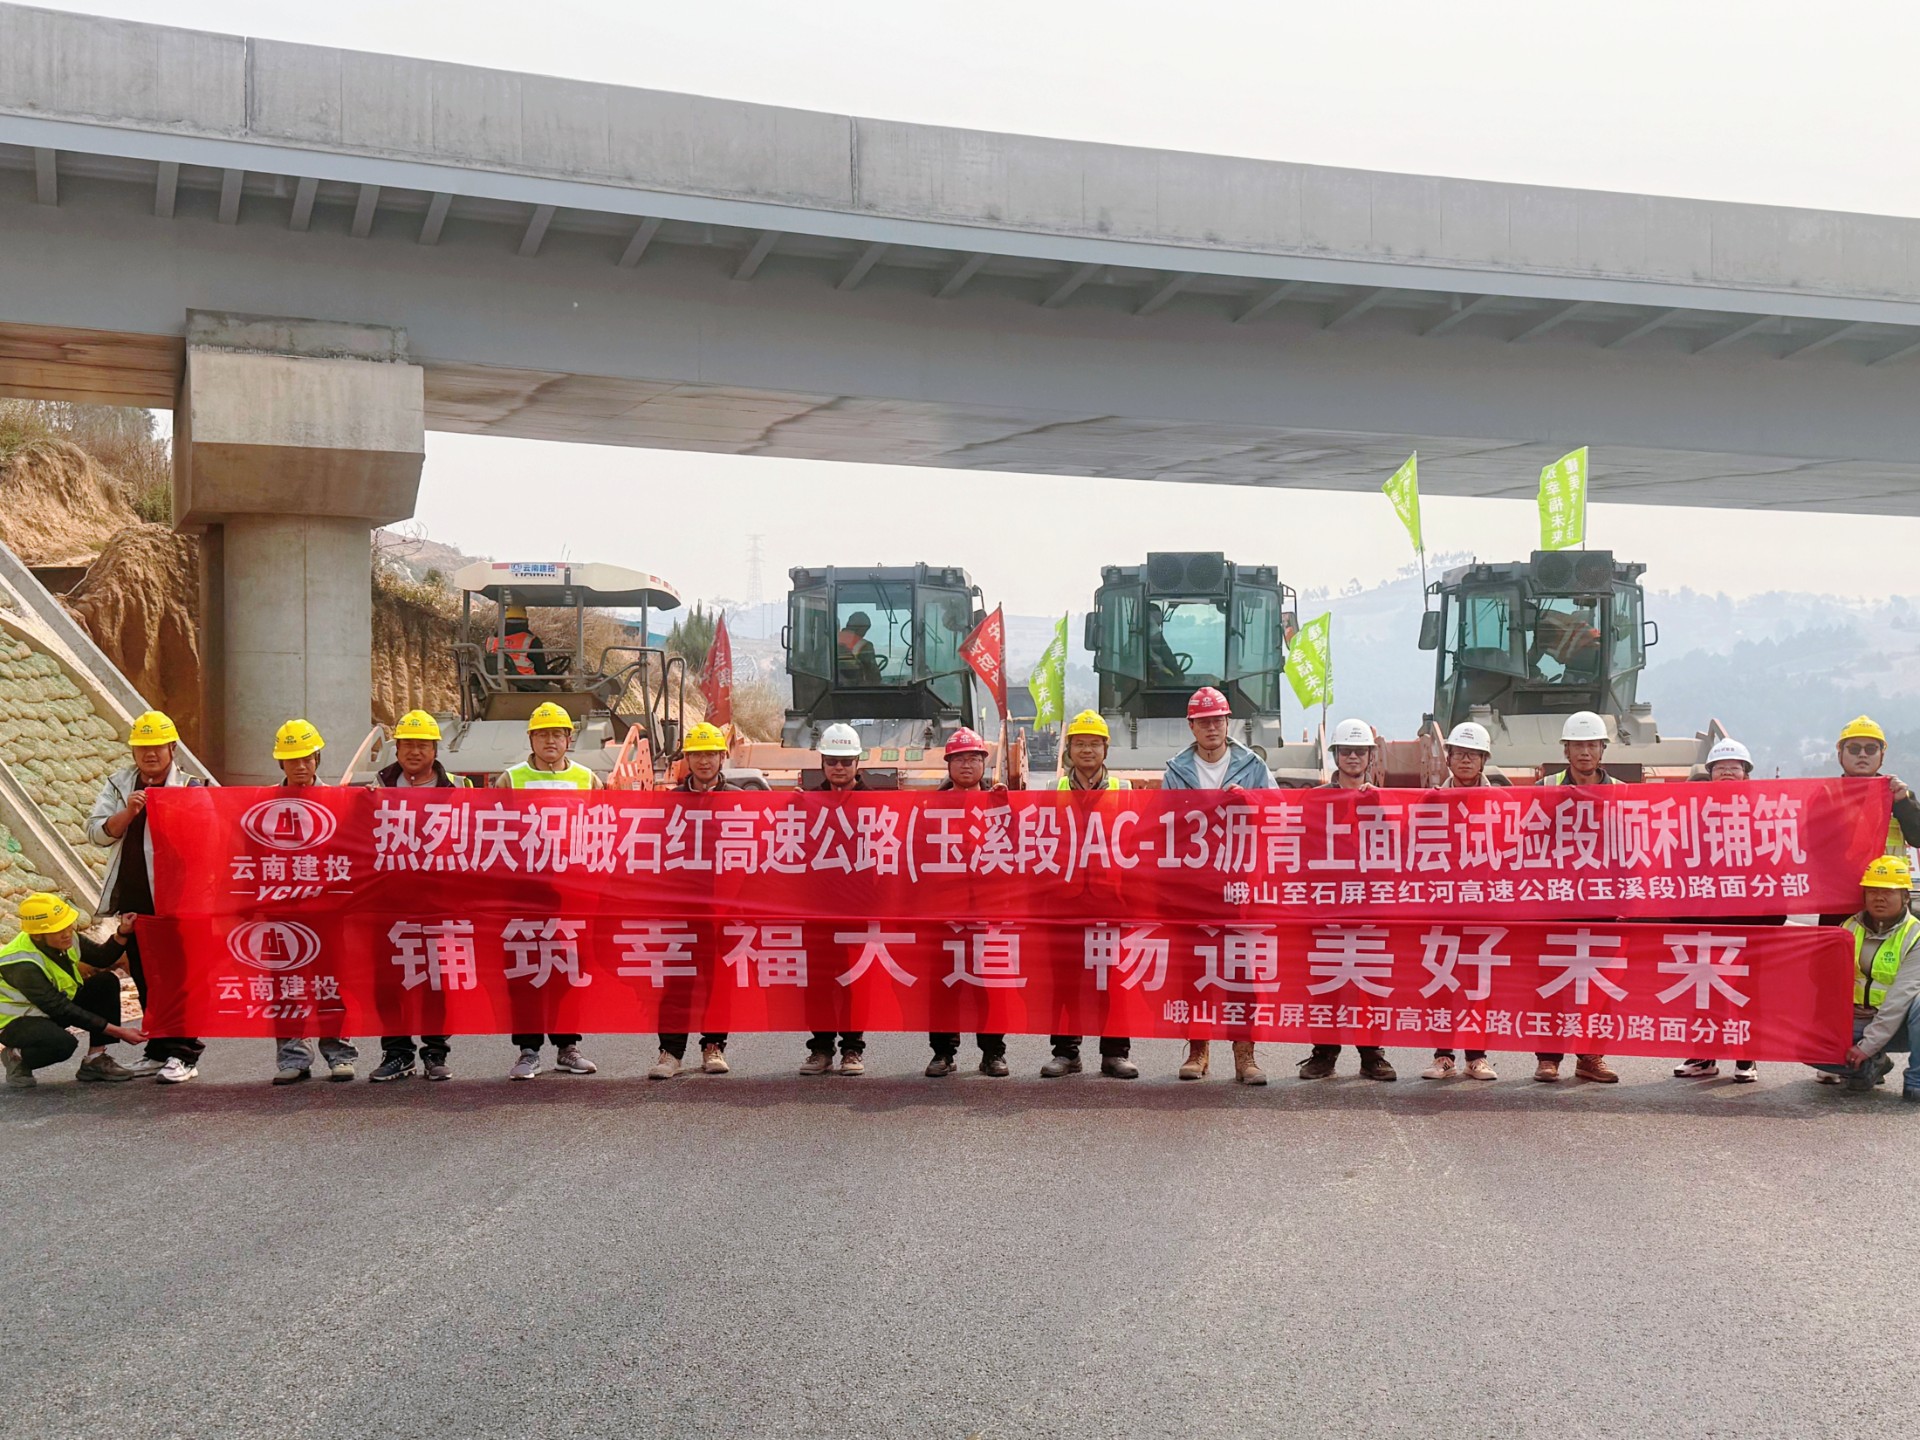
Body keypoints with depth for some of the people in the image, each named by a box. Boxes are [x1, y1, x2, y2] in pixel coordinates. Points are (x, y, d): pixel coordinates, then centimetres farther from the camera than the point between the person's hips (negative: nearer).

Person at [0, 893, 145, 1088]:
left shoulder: (65, 939, -10)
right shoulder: (22, 964, -32)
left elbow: (102, 958, 7)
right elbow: (61, 1009, -31)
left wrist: (123, 933, -16)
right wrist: (119, 1032, -32)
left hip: (52, 1010, 8)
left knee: (107, 982, -11)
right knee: (63, 1043, -38)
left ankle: (95, 1060, -6)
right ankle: (16, 1057, -5)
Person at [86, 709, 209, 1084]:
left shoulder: (191, 787, -1)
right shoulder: (118, 786, 11)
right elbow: (96, 832, 3)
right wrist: (128, 812, -12)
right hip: (129, 896, 5)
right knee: (143, 976, 10)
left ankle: (184, 1055, 1)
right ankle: (158, 1049, 20)